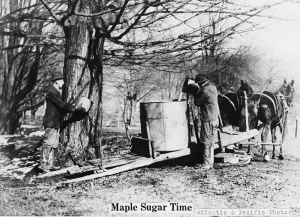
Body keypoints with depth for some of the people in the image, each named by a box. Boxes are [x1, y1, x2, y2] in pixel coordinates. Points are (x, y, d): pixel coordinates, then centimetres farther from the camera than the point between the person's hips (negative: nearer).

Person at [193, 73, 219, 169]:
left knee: (205, 141, -2)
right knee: (210, 141, 16)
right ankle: (210, 161, 24)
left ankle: (206, 163, 4)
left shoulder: (205, 91, -20)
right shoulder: (213, 87, 8)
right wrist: (199, 92, 9)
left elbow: (197, 103, -10)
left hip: (207, 119, -9)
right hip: (214, 118, 9)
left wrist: (197, 93, 2)